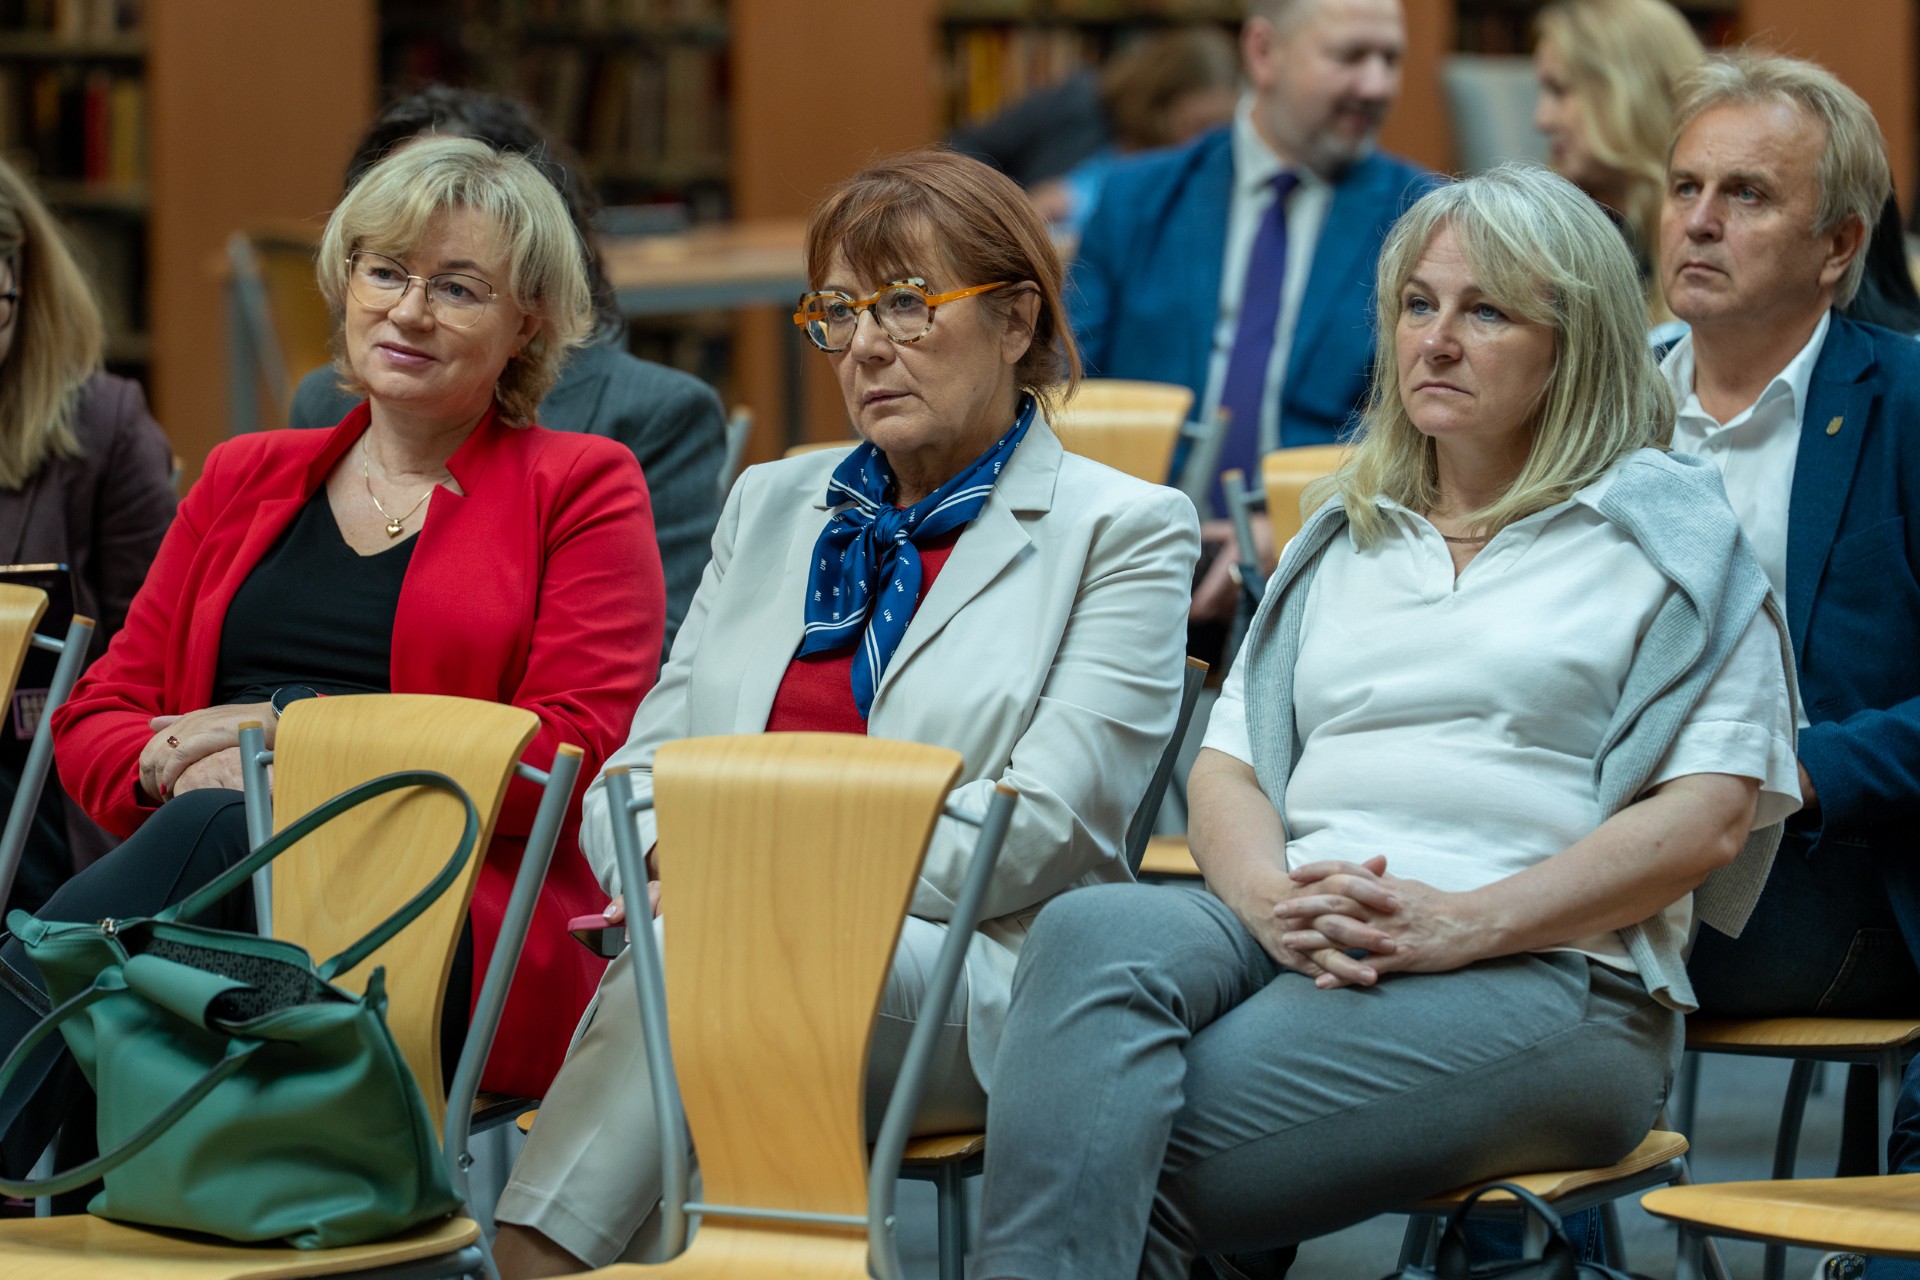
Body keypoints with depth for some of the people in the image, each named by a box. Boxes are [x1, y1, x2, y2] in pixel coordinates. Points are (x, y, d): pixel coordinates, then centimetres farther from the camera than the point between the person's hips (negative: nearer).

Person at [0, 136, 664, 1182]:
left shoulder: (581, 490, 13)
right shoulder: (248, 478, 26)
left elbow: (576, 746, -2)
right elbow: (95, 717, 20)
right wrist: (172, 771, -6)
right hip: (219, 898, 3)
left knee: (214, 835, -35)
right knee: (209, 823, -35)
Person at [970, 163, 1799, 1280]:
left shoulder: (1670, 530, 10)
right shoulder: (1343, 535, 27)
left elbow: (1712, 815, -2)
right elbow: (1227, 768, 19)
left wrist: (1463, 921, -14)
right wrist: (1273, 898, -6)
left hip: (1540, 972, -4)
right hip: (1294, 933, 4)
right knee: (1094, 932, -33)